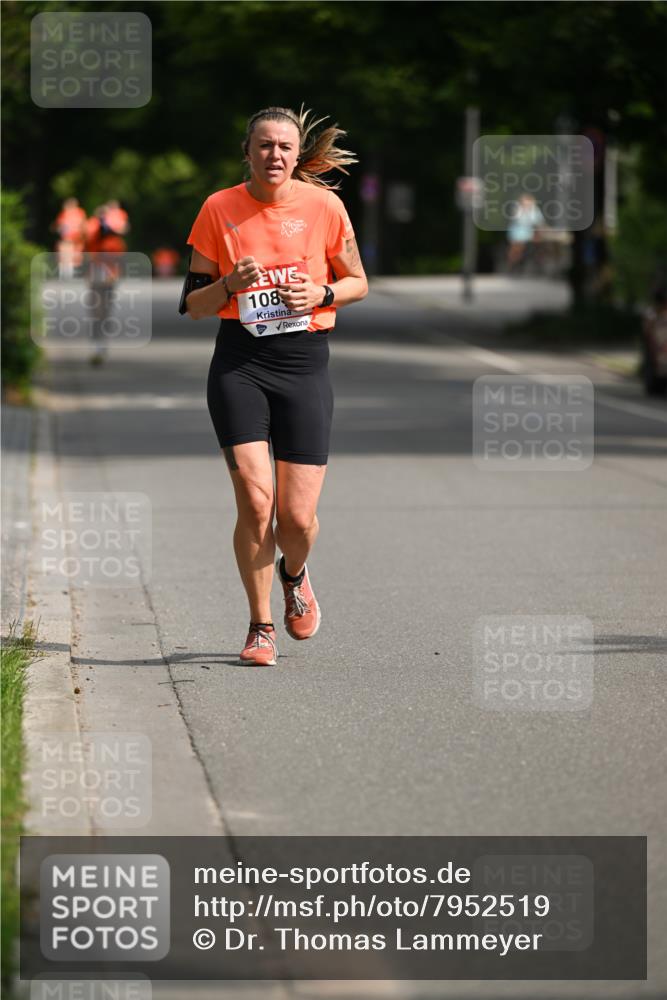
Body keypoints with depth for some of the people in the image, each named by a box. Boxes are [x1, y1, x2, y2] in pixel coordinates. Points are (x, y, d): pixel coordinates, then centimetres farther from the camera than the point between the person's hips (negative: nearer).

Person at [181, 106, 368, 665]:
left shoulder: (323, 206, 0)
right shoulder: (219, 210, 1)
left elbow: (357, 283, 11)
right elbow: (192, 304, 5)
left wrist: (321, 293, -9)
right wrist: (231, 284, -15)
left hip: (304, 364, 0)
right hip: (240, 363, 0)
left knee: (297, 517, -4)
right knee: (255, 499, -14)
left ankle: (294, 576, 34)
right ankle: (261, 626, 5)